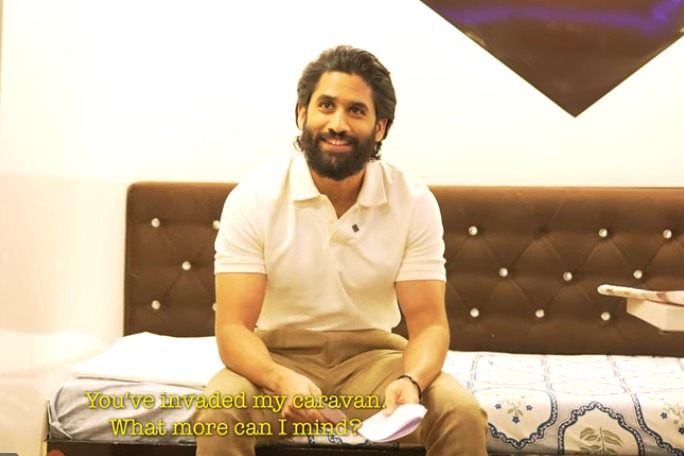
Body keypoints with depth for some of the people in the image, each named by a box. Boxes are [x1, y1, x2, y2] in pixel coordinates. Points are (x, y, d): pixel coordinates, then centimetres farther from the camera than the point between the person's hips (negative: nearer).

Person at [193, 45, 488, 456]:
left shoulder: (415, 203, -9)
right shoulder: (253, 200, -13)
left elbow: (429, 322, -10)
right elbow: (233, 327, -17)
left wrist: (410, 381, -34)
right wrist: (284, 381, -39)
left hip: (371, 355, 1)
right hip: (279, 356, -1)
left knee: (463, 415, -24)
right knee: (218, 413, -31)